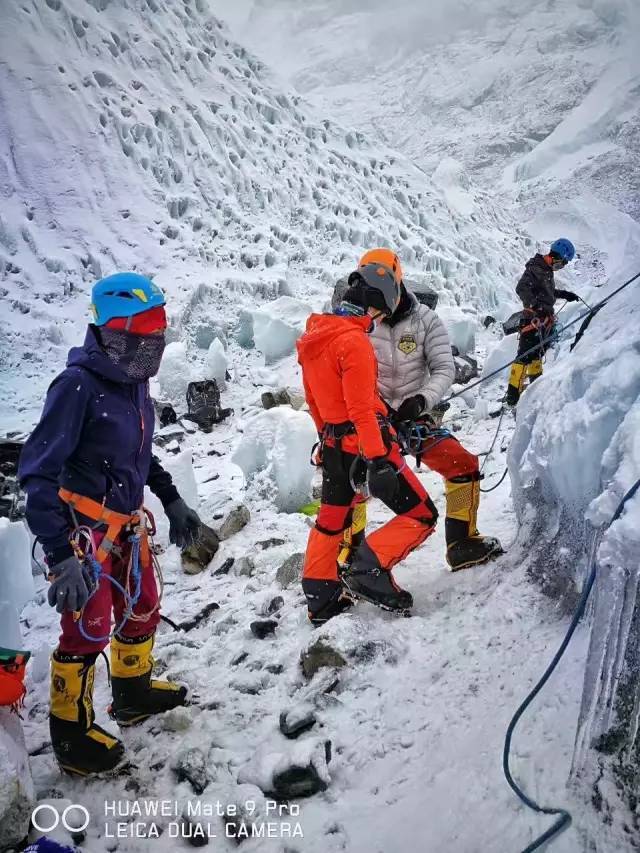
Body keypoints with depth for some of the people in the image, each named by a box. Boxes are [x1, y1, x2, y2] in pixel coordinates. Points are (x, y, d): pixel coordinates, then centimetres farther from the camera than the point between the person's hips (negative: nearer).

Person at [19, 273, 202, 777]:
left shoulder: (133, 383, 2)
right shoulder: (79, 385, -22)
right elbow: (38, 471, -24)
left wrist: (172, 500, 17)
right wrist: (61, 555, -29)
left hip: (127, 524, 8)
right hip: (83, 527, -8)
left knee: (142, 612, 20)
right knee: (88, 631, 1)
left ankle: (133, 692, 44)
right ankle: (72, 734, 23)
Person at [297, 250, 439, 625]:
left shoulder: (314, 337, 8)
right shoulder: (355, 342, -18)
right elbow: (362, 409, -24)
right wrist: (378, 461, -24)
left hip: (334, 445, 9)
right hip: (365, 443, -9)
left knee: (332, 519, 22)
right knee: (422, 515, 2)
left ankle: (320, 598, 29)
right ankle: (369, 571, -4)